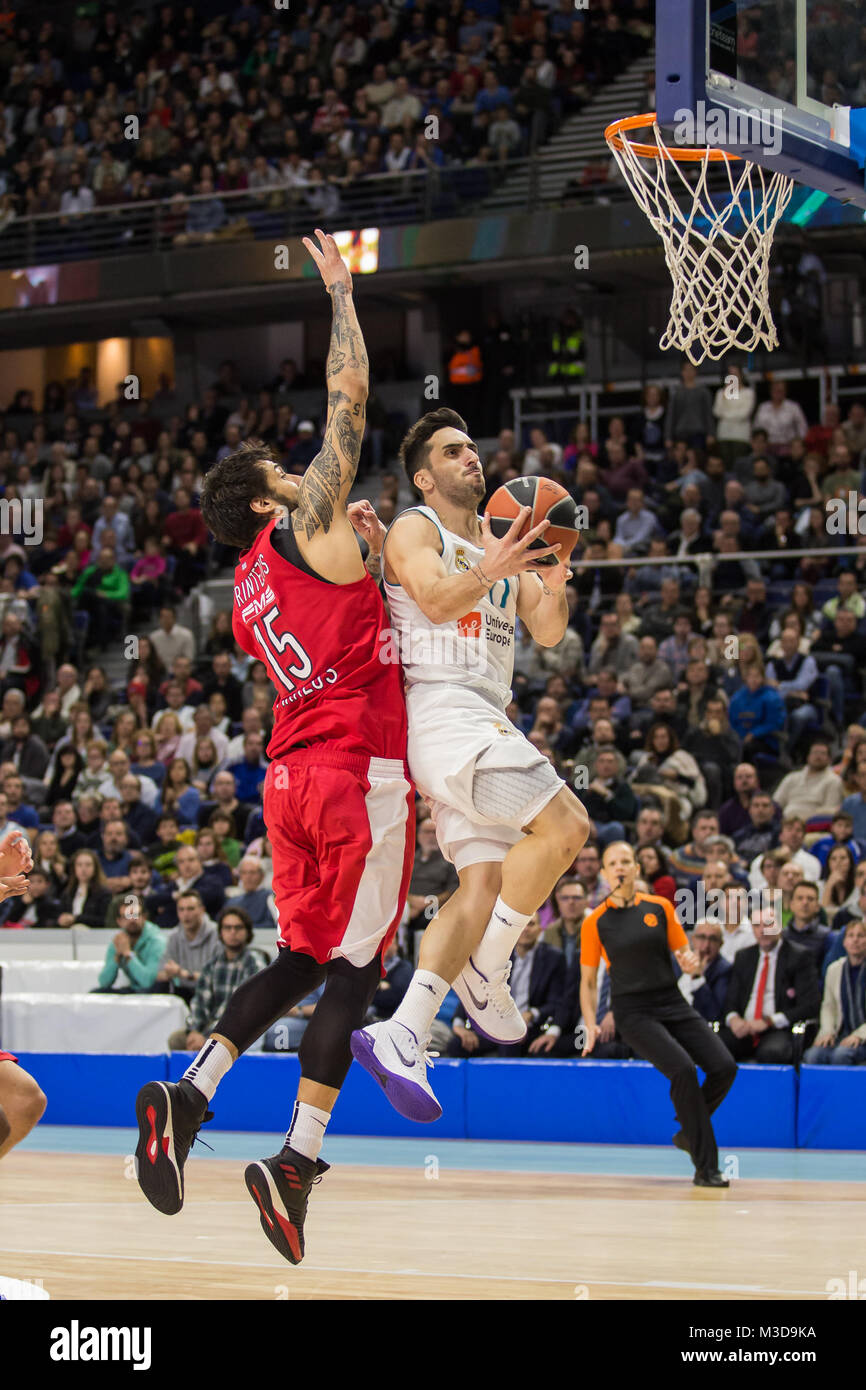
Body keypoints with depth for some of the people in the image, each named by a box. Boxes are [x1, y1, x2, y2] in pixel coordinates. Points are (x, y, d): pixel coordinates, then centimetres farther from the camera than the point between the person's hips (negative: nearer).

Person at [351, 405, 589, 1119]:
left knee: (485, 882, -4)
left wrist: (554, 585, -9)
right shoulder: (415, 529, 0)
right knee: (565, 824, -19)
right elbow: (436, 600, -19)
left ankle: (402, 1038, -11)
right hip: (441, 707, -8)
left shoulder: (503, 537, 22)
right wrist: (492, 571, -38)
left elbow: (548, 632, 12)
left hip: (485, 723, 8)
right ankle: (485, 968, -7)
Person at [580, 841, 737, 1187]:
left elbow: (684, 956, 12)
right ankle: (705, 1168, -17)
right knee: (683, 1070, -25)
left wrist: (691, 963, -13)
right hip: (633, 1012, -4)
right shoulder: (595, 922, 1)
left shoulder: (660, 908, 7)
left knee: (723, 1067, -11)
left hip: (673, 1003, 4)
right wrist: (590, 1024, -7)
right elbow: (588, 980, 7)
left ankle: (689, 1132, 17)